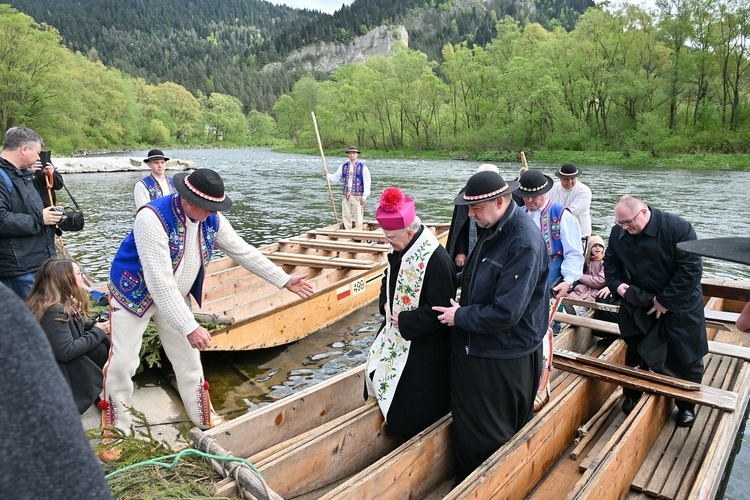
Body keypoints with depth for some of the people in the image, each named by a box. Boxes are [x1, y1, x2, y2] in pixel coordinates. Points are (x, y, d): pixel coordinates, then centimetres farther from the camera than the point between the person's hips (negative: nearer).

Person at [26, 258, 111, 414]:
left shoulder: (64, 302, 3)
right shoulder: (53, 311, -27)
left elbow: (75, 325, 16)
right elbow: (66, 352, -29)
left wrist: (95, 325, -5)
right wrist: (98, 332, -20)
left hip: (59, 361, 9)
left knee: (105, 342, -7)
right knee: (99, 348, -19)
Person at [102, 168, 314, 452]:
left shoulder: (212, 220, -14)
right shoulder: (153, 218, -35)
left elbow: (243, 252, -3)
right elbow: (159, 282, -38)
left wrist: (285, 280, -3)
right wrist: (189, 327, -40)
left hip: (175, 297, 5)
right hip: (135, 293, -5)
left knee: (189, 359, 10)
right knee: (123, 362, -4)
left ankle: (205, 419, 28)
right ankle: (114, 431, 18)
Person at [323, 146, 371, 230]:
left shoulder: (362, 167, -1)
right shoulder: (343, 166, 13)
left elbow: (367, 183, -4)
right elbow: (335, 178, 15)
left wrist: (364, 197, -9)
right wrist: (327, 175, -5)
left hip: (357, 196, -4)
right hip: (346, 196, 4)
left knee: (357, 218, -3)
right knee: (346, 216, 7)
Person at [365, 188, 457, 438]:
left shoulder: (436, 259, -29)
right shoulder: (401, 249, -2)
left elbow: (438, 311, -26)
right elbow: (389, 279, 16)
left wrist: (404, 321, -19)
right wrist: (386, 304, -2)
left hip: (424, 346, -9)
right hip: (397, 333, 9)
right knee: (378, 369, 20)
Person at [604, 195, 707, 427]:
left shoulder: (677, 228, -21)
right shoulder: (618, 233, -5)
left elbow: (691, 269, -21)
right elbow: (610, 262, 9)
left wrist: (665, 301, -20)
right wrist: (617, 285, -11)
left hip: (678, 307, -3)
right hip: (637, 307, 4)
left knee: (686, 359, 8)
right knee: (635, 354, 13)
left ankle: (687, 405, 29)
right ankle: (632, 395, 33)